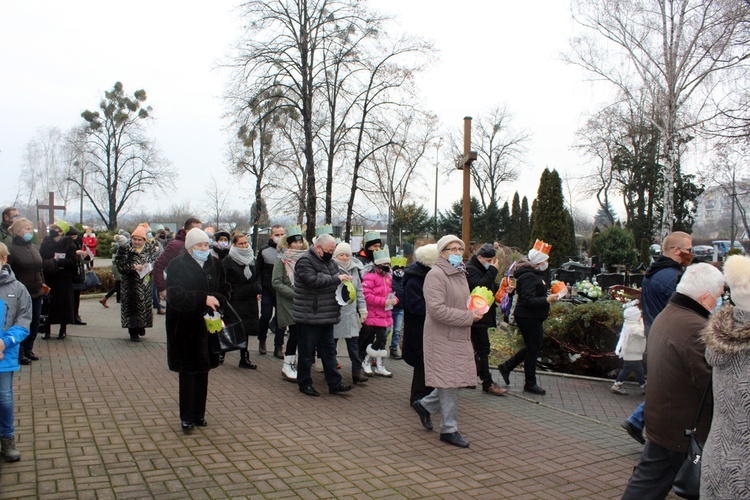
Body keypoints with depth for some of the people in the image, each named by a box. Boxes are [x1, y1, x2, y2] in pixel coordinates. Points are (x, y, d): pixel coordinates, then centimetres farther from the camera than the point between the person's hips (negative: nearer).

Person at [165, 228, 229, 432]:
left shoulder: (214, 264, 6)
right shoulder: (177, 266, -9)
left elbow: (224, 290, 11)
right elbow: (175, 297, -19)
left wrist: (216, 300, -11)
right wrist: (203, 299, -27)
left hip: (207, 326, 5)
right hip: (185, 327, -5)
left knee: (203, 371, 12)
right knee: (188, 372, 0)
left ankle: (199, 414, 25)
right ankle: (187, 417, 13)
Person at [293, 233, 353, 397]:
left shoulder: (328, 262, 14)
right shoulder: (305, 261, -14)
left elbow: (339, 273, 23)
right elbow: (313, 281, -27)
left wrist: (344, 277, -2)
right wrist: (336, 279, -26)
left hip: (327, 317, 9)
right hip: (309, 317, -9)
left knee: (329, 351, 12)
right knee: (306, 352, 4)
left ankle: (334, 384, 18)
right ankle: (304, 383, 17)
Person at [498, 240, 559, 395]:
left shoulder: (535, 274, 14)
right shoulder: (528, 277, -20)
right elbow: (528, 300, -28)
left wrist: (549, 297, 13)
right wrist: (547, 300, -32)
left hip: (533, 317, 11)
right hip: (528, 317, -11)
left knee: (533, 347, 17)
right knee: (533, 348, 0)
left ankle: (506, 367, 25)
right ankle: (530, 384, 13)